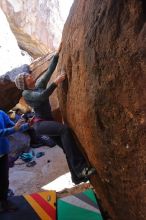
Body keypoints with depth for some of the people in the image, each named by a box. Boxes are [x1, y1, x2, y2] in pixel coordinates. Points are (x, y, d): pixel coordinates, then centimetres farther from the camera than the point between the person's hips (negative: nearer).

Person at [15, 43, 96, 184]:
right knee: (64, 129, -34)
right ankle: (80, 168, -36)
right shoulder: (26, 94, -4)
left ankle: (77, 177, 11)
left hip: (48, 122, 8)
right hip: (40, 124, -8)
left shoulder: (39, 85, 15)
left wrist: (57, 53, 10)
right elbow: (42, 96, -23)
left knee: (67, 148, 2)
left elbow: (50, 70, 14)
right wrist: (56, 82, -23)